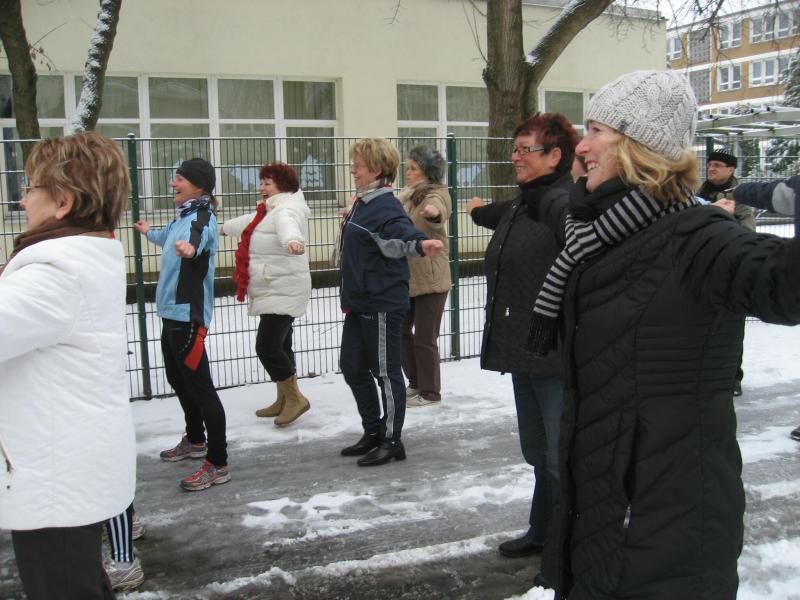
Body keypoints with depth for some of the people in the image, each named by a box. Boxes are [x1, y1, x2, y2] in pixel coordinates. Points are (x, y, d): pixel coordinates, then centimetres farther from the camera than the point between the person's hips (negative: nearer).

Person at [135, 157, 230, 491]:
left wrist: (189, 247, -63)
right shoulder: (182, 217, 13)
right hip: (171, 312, 10)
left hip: (188, 316, -10)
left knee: (200, 388, -9)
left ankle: (218, 464, -3)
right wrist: (149, 232, 58)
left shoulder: (202, 218, -15)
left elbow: (197, 235, -40)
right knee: (178, 379, 23)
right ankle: (195, 441, 42)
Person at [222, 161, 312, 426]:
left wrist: (293, 240, -63)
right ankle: (284, 400, 23)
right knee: (278, 345, 14)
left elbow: (287, 225, -40)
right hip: (272, 291, 11)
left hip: (283, 292, -11)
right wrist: (224, 227, 55)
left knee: (267, 346, -13)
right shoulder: (271, 209, 18)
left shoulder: (287, 210, -15)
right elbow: (250, 222, 39)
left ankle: (295, 398, -1)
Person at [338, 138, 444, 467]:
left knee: (386, 371, 1)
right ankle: (373, 432, 31)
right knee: (353, 367, 16)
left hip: (382, 303, -10)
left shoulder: (385, 206, -17)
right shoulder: (362, 203, 12)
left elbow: (402, 233, -37)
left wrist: (420, 244, -57)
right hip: (359, 302, 10)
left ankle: (392, 441, 14)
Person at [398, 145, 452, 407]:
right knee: (401, 330, 14)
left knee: (425, 337, -2)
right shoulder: (408, 195, 13)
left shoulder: (436, 194, -12)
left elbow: (436, 208, -36)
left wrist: (434, 212, -58)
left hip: (430, 278, -8)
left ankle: (430, 392, 13)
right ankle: (416, 383, 30)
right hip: (406, 277, 8)